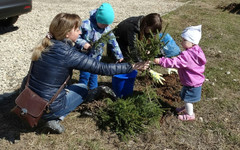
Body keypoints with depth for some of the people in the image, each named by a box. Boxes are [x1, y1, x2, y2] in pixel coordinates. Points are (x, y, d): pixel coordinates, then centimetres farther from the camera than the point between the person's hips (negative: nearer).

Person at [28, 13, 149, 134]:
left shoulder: (45, 45, -2)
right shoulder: (68, 54, -22)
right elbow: (102, 68, -18)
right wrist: (132, 67, -10)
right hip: (47, 109, -6)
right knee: (82, 88, 16)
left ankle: (54, 117, 13)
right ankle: (55, 120, 3)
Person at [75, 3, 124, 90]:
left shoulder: (107, 29, -6)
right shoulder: (86, 25, -22)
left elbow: (113, 42, 4)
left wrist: (119, 56, 7)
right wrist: (83, 43, -32)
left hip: (96, 57, 5)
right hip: (84, 56, -5)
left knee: (94, 74, 18)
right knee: (85, 75, -6)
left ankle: (94, 89, 35)